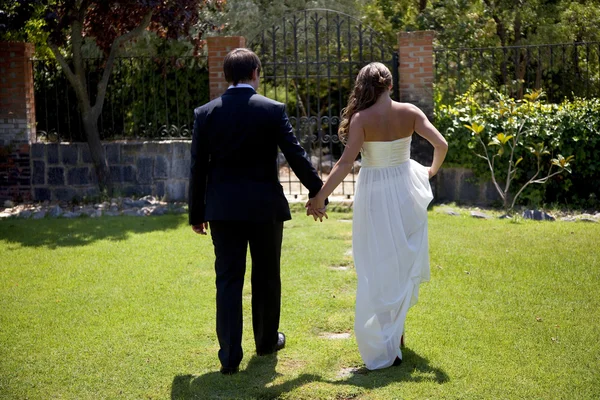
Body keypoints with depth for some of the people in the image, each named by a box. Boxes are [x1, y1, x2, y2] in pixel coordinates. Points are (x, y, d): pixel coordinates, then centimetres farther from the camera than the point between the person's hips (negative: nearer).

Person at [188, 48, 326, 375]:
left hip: (223, 209, 1)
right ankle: (267, 340, 30)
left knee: (228, 280, 3)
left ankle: (230, 356, -1)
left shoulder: (205, 113, -1)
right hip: (265, 206, -1)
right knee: (266, 277, 15)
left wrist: (196, 213, 9)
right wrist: (317, 192, 8)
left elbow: (198, 167, 1)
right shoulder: (272, 110, -7)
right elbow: (295, 155, -4)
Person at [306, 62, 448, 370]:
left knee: (378, 269, 5)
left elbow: (346, 162, -19)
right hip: (406, 191, 3)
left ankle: (384, 347, 8)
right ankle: (396, 330, 33)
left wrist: (320, 196, -14)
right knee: (404, 261, 21)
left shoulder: (362, 118, -13)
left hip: (375, 196, -3)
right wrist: (433, 170, 12)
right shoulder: (409, 112, -5)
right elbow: (441, 144, -8)